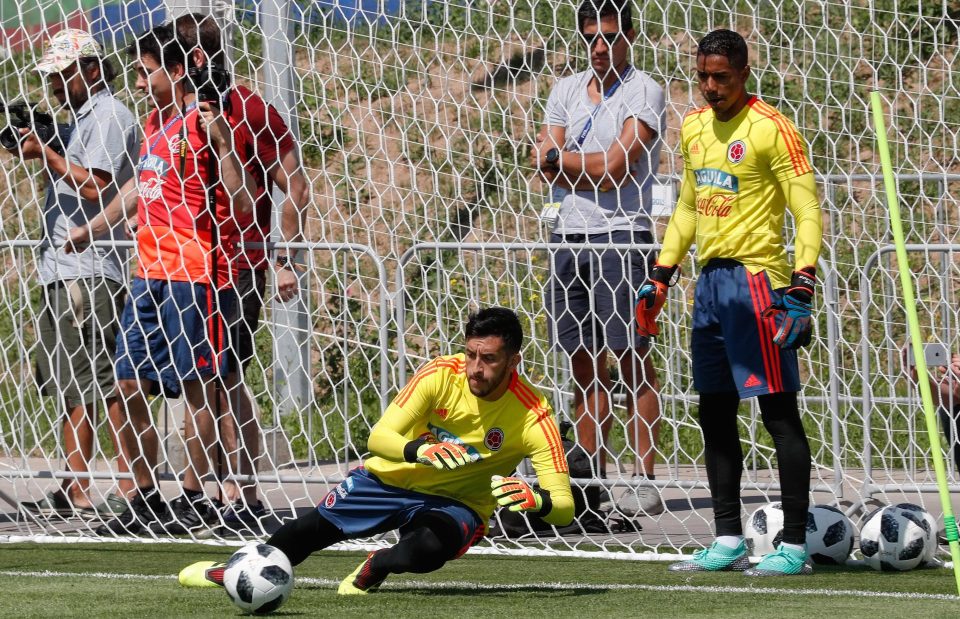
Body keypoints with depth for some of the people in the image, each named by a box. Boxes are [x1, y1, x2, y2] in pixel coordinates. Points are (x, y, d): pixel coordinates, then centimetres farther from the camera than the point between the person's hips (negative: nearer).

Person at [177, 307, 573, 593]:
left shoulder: (533, 418, -26)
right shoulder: (441, 375, -22)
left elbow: (564, 507, -26)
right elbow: (378, 437, -24)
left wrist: (538, 500, -50)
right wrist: (418, 449, -46)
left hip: (456, 504, -2)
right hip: (392, 479, 2)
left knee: (426, 551, -35)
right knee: (312, 530, 4)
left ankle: (375, 568, 3)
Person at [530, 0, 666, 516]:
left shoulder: (642, 92, -3)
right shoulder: (566, 91, 15)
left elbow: (617, 165, -13)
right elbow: (543, 165, 7)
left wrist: (562, 157, 0)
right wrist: (597, 171, -6)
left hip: (621, 237, -6)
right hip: (569, 237, 6)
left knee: (632, 356, -7)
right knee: (585, 363, 7)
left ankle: (644, 479, -7)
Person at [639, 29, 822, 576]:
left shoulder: (770, 129, -10)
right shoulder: (695, 127, 13)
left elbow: (808, 212, -13)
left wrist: (801, 289, -22)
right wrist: (661, 278, 20)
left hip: (756, 279, -8)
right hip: (710, 280, 8)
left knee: (779, 412, -7)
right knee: (715, 413, 10)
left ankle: (795, 546, -6)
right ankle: (729, 541, 17)